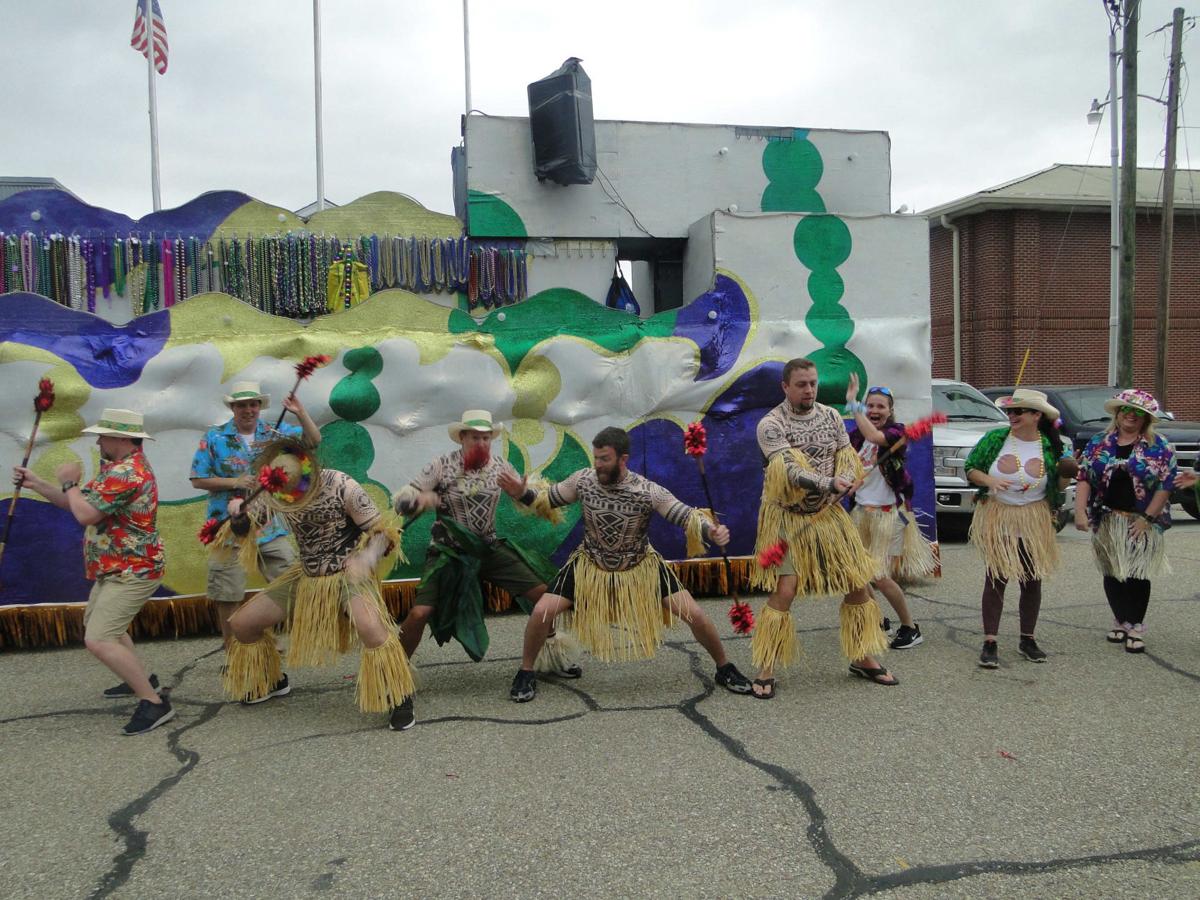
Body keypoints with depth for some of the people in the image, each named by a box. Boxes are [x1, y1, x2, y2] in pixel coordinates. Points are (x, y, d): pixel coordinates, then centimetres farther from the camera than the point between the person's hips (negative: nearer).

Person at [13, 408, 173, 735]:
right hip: (115, 571, 12)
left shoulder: (128, 472, -24)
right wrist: (35, 483, 8)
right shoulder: (118, 468, 12)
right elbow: (76, 503, 17)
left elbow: (85, 514, -28)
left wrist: (69, 482, -10)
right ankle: (141, 679, 39)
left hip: (131, 573, -12)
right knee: (98, 624, 28)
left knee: (98, 641, -19)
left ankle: (154, 702, -16)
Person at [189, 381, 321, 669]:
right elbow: (198, 480, -2)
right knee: (228, 600, 4)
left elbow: (314, 440, 0)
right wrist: (233, 482, -15)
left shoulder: (275, 433, 5)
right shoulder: (214, 437, -1)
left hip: (270, 528, 2)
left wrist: (301, 413, -15)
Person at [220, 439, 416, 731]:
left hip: (349, 573, -6)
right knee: (241, 624, 4)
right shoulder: (274, 491, -9)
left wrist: (367, 558, -42)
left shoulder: (341, 487, -23)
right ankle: (269, 680, 33)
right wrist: (238, 513, -25)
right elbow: (244, 529, 0)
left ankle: (399, 700, -15)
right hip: (307, 575, 6)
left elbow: (382, 532, -20)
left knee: (370, 627, -35)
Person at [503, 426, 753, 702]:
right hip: (590, 565, 1)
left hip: (641, 566, -1)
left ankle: (724, 669, 18)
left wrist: (712, 531, -46)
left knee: (693, 614, -9)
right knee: (542, 612, -14)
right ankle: (525, 673, 13)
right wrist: (523, 492, -22)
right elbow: (546, 499, -2)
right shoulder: (583, 480, -17)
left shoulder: (648, 491, -25)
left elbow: (687, 516, -26)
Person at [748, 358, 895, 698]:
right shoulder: (771, 424, -13)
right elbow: (790, 471, -24)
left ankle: (862, 659, 27)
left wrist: (842, 485, -17)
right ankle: (766, 672, 1)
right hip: (788, 518, -5)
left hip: (829, 515, 6)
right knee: (784, 591, -13)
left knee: (858, 584, 7)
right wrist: (829, 484, -37)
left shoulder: (831, 416, 5)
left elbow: (849, 462, 5)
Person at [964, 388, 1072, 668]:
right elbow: (970, 469, 2)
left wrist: (1066, 476, -11)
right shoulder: (995, 439, -2)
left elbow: (1056, 487, 10)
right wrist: (988, 479, -17)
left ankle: (1027, 640, 23)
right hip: (996, 519, -2)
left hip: (1034, 523, 2)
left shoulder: (1049, 447, 1)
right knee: (996, 579, -2)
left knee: (1032, 580, 8)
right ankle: (990, 643, 1)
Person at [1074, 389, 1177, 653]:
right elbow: (1084, 478, 4)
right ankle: (1121, 620, 22)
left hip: (1142, 524, -2)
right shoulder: (1099, 443, 7)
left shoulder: (1159, 447, 0)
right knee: (1112, 573, 7)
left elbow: (1166, 485, -4)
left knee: (1137, 574, -3)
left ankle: (1136, 626, 8)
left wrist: (1147, 519, -11)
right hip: (1106, 521, 3)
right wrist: (1080, 512, -8)